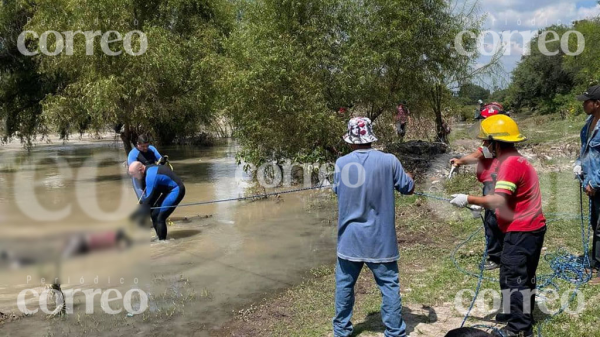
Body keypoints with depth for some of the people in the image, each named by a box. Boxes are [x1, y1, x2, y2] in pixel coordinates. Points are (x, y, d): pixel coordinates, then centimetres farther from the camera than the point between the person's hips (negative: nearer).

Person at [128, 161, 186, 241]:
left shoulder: (150, 175, -25)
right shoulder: (150, 170, 4)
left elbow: (148, 199, -24)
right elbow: (148, 193, 12)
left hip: (176, 190, -10)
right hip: (169, 190, 10)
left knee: (160, 217, -13)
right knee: (154, 214, 9)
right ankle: (159, 238, 20)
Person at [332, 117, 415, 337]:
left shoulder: (341, 163, -7)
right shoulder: (389, 161, -11)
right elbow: (408, 189, 1)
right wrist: (408, 177, 22)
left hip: (350, 238, 2)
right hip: (380, 239, -1)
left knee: (344, 284, 15)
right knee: (389, 285, 9)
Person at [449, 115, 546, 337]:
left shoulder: (510, 164, -20)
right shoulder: (517, 161, 13)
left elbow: (498, 201, -28)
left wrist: (468, 199, -20)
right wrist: (482, 205, 8)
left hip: (521, 231, -11)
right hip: (530, 228, 11)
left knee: (513, 277, -3)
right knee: (523, 275, 21)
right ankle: (521, 314, 35)